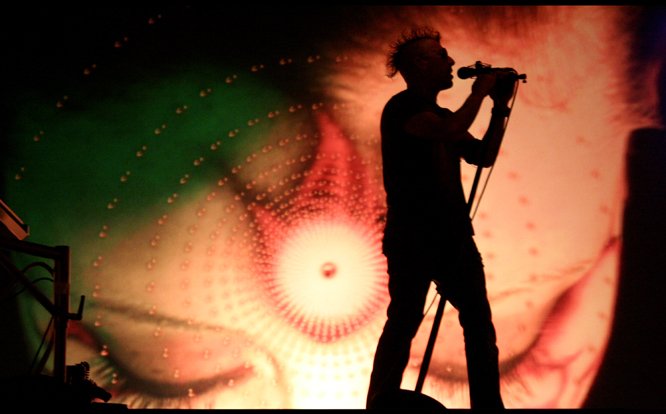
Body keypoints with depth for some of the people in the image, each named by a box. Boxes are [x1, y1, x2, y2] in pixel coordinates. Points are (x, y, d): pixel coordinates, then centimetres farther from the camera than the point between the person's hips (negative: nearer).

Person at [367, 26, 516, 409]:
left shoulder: (442, 115, 18)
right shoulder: (402, 108, -7)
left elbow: (484, 156, 19)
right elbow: (452, 131, -24)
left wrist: (501, 107, 11)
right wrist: (479, 91, -10)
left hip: (453, 238, 8)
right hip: (412, 240, -8)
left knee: (480, 323, 5)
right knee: (404, 323, -5)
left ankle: (488, 403, 12)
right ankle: (381, 403, 5)